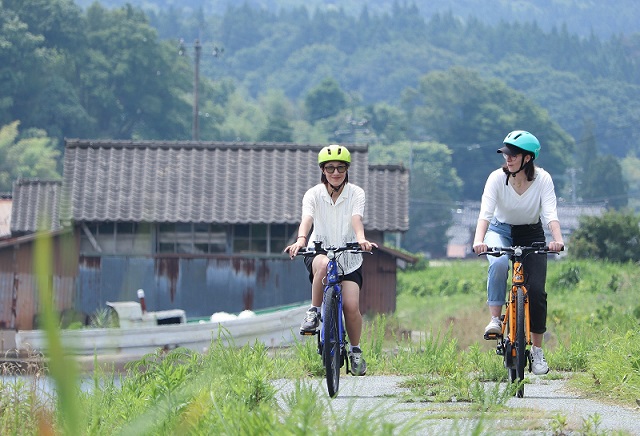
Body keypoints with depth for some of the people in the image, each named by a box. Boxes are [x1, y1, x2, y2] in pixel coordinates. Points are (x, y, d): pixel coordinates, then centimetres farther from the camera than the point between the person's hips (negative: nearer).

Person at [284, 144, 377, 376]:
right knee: (323, 265, -39)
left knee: (351, 305, -15)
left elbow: (356, 219, -21)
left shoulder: (356, 193, -3)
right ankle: (314, 312, -19)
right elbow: (307, 218, -22)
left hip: (349, 257, 1)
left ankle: (355, 351, 8)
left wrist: (361, 240, -42)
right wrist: (301, 240, -43)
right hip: (319, 251, -1)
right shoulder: (313, 194, -4)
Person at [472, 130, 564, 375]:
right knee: (499, 264, -36)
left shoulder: (542, 179, -19)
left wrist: (557, 239, -48)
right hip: (501, 230, -1)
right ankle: (495, 319, -26)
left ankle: (537, 352, 3)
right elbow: (485, 212, -30)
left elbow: (550, 213, -29)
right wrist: (479, 240, -48)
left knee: (536, 290, -9)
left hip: (531, 235, 1)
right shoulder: (497, 178, -21)